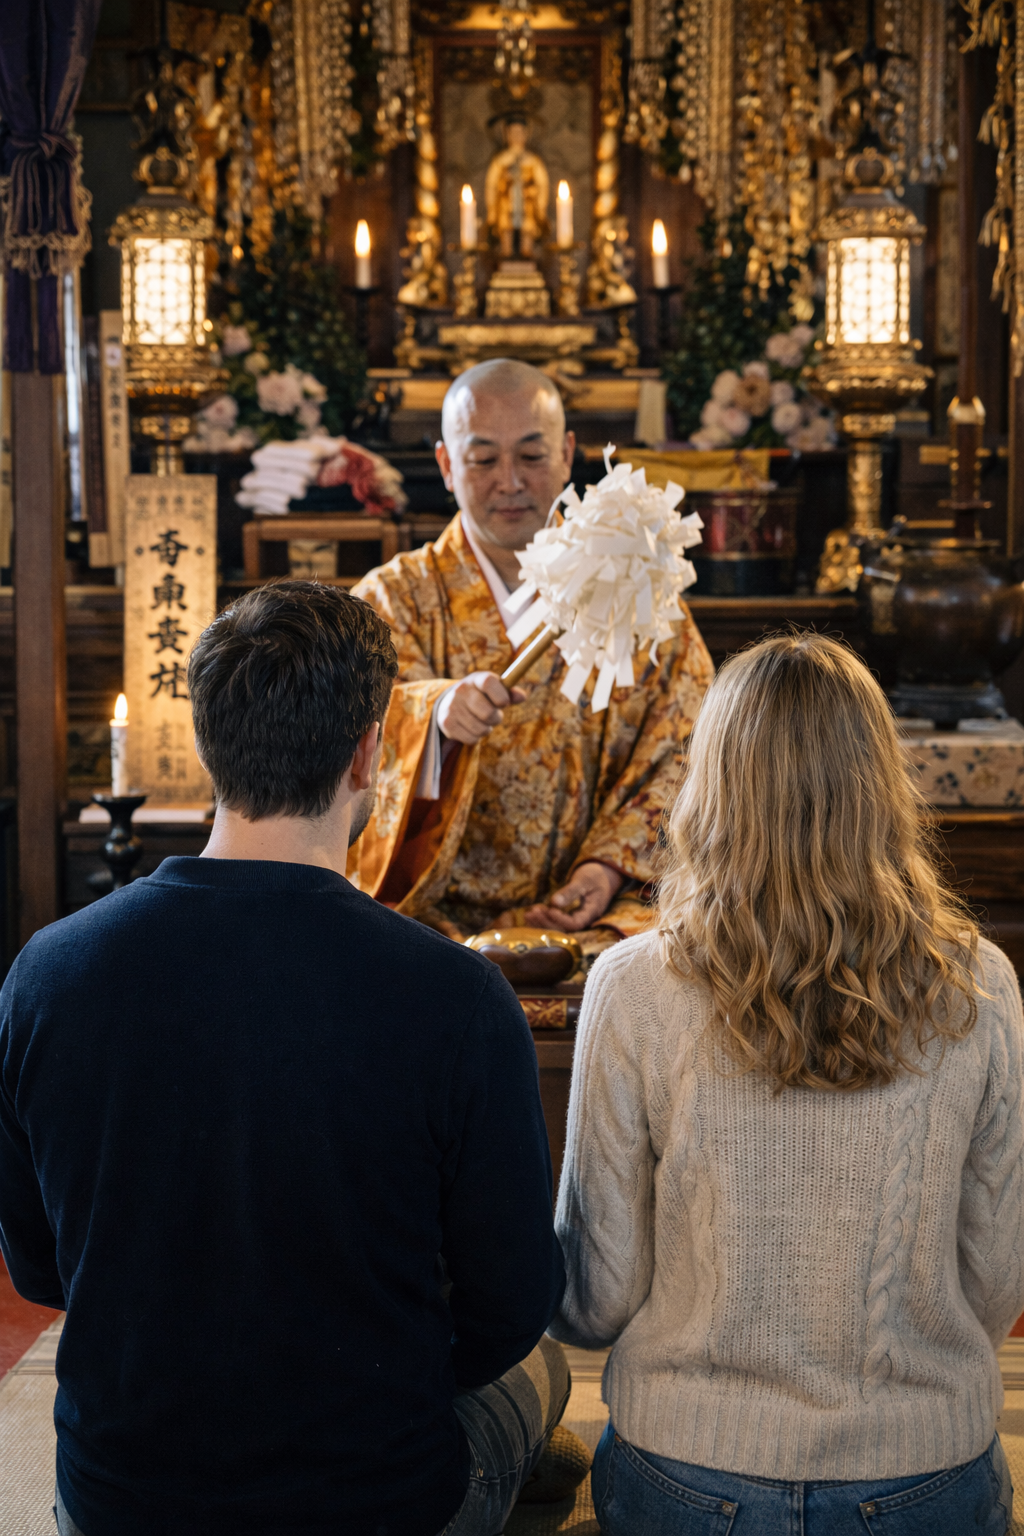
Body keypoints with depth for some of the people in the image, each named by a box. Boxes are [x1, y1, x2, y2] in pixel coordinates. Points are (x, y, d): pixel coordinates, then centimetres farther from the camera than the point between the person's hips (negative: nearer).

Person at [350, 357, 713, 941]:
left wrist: (612, 864, -9)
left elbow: (679, 752, 8)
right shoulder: (395, 597, 7)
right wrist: (440, 711, -35)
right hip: (432, 913, -2)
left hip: (592, 916, 2)